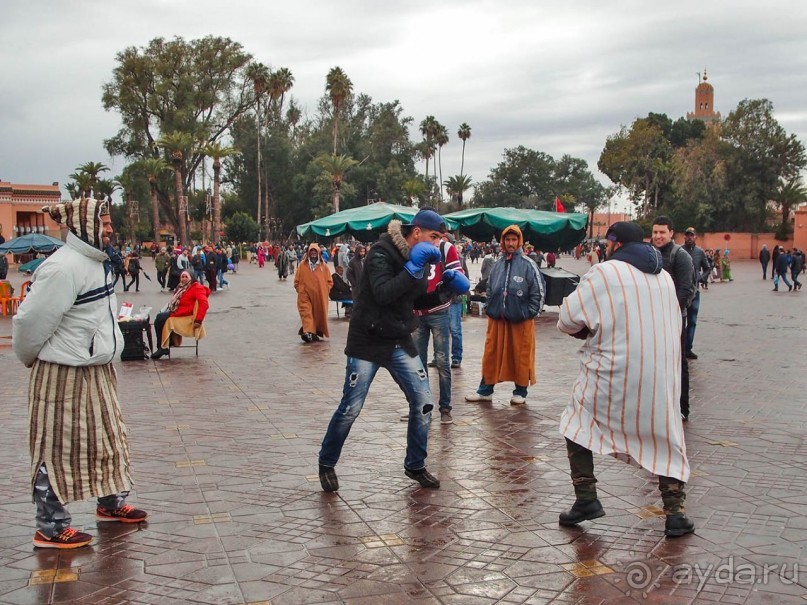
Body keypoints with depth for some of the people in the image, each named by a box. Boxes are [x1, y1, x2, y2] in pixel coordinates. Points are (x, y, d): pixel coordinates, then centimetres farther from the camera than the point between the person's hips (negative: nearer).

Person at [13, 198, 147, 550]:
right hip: (63, 375, -9)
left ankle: (111, 503, 38)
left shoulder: (96, 263, 8)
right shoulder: (63, 268, -23)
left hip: (96, 371, 10)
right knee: (58, 449, 2)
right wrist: (31, 359, -4)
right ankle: (50, 529, 14)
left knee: (107, 437, 20)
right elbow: (31, 321, -20)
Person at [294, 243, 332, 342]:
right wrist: (301, 290, 0)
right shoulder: (303, 265, 2)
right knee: (306, 312, -14)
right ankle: (308, 332, -22)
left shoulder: (323, 266, 3)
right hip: (305, 295, -1)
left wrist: (324, 291, 0)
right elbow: (297, 281, 7)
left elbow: (329, 281, 8)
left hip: (319, 296, 1)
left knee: (319, 314, 9)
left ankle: (318, 332, 24)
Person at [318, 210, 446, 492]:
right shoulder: (381, 253, -17)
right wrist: (412, 268, -31)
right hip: (368, 341, -6)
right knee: (350, 408, -2)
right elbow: (383, 293, -30)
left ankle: (415, 465, 17)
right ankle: (327, 464, 20)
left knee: (423, 403, -1)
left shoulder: (420, 258, 5)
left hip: (400, 342, 6)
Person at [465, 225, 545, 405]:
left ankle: (520, 392, 19)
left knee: (521, 355, 6)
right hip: (497, 319, 4)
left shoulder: (528, 264, -7)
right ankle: (485, 390, 17)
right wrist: (491, 308, 9)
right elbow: (490, 288, 17)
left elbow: (539, 291, -5)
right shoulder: (497, 264, 7)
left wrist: (530, 313, -5)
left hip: (520, 320, -4)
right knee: (491, 353, 8)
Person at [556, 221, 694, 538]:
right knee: (667, 440, 16)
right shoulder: (664, 277, 12)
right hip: (661, 376, 5)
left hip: (612, 372, -4)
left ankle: (586, 499, 9)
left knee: (578, 426, 14)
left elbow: (568, 318, -10)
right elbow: (675, 324, 19)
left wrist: (589, 329, 13)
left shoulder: (604, 273, -7)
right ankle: (675, 513, 12)